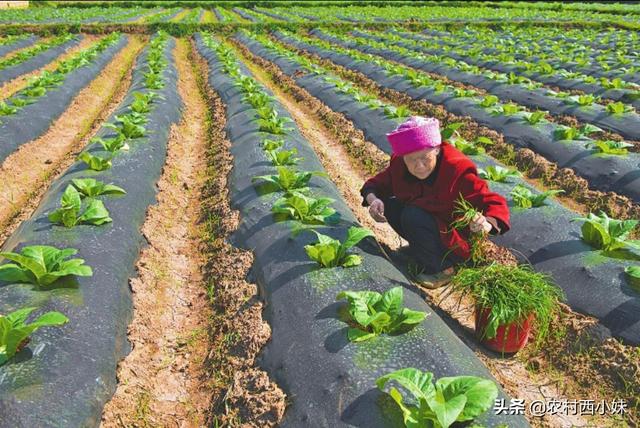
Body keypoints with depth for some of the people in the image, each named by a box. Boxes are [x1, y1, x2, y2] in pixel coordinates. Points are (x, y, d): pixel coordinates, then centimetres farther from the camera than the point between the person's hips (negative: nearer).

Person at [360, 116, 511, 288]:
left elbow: (496, 205, -28)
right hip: (432, 225, 6)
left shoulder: (458, 171, -28)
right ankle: (421, 250, 6)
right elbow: (376, 183, 0)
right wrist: (373, 199, -24)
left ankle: (441, 269, -9)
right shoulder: (399, 165, -14)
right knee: (389, 205, -12)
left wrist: (487, 223, -51)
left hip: (457, 244, -6)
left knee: (413, 216, -29)